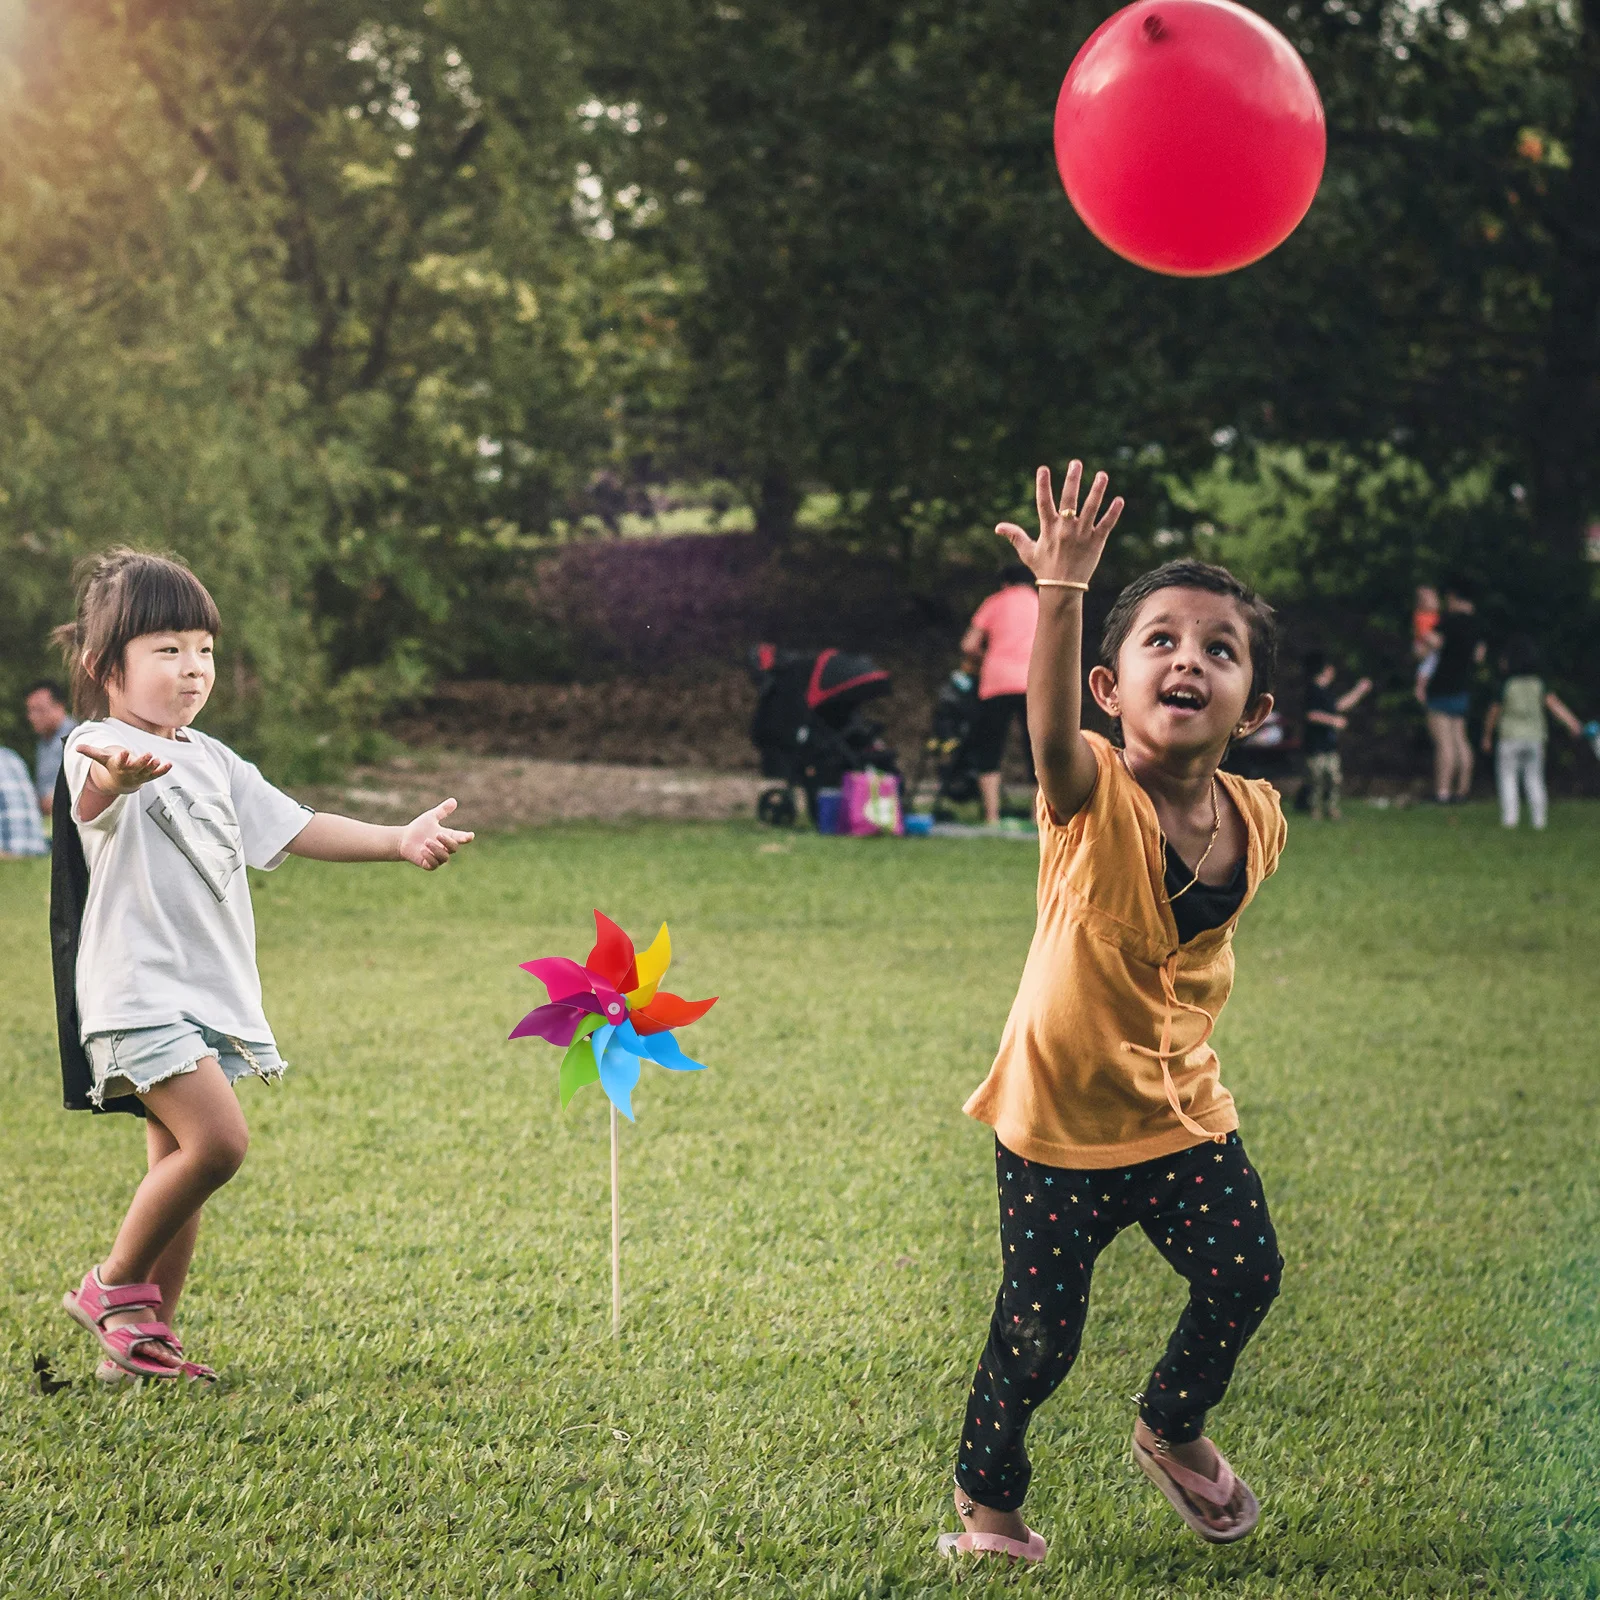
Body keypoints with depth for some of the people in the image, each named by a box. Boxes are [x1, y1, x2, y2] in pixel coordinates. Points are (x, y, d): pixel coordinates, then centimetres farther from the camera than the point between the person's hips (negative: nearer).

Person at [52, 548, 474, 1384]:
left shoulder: (212, 761, 17)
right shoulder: (100, 747, -10)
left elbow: (293, 828, 18)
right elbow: (98, 789, -35)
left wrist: (399, 840, 6)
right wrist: (116, 774, -61)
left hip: (211, 993, 8)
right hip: (139, 991, -8)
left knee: (177, 1166, 9)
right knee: (217, 1141, -20)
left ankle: (140, 1342, 16)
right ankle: (115, 1287, -3)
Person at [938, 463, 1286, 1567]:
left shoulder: (1257, 821, -5)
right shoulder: (1095, 797, -20)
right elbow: (1052, 729, -44)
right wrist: (1064, 593, -56)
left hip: (1183, 1108, 5)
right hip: (1062, 1117, -4)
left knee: (1244, 1272, 3)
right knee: (1040, 1332, 2)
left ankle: (1174, 1433, 33)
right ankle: (987, 1493, 28)